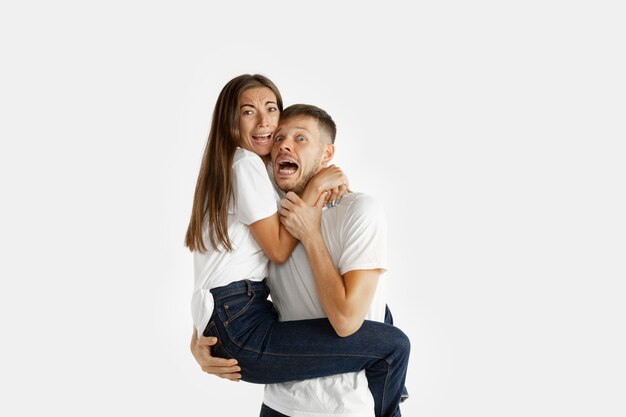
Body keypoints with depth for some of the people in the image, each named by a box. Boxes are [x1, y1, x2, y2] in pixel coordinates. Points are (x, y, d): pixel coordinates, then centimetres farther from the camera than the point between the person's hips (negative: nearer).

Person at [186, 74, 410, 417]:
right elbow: (278, 249, -12)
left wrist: (325, 183, -1)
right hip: (240, 331, -10)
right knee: (393, 346, -16)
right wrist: (316, 184, -9)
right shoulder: (246, 165, -11)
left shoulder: (238, 165, 19)